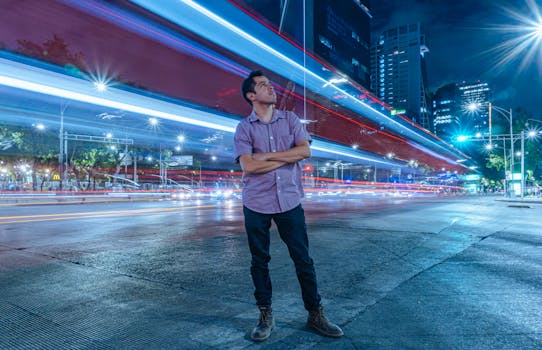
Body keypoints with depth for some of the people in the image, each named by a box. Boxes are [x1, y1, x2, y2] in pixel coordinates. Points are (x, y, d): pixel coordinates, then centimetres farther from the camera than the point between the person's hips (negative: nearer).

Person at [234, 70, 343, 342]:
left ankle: (315, 314, 22)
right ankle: (265, 316, 25)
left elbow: (305, 151, -7)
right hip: (257, 205, -1)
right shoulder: (244, 128, 0)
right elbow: (248, 166, -14)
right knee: (259, 261, 9)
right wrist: (286, 158, -9)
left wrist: (267, 156, -10)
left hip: (289, 201, 1)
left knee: (303, 260, 6)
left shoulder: (290, 120, 7)